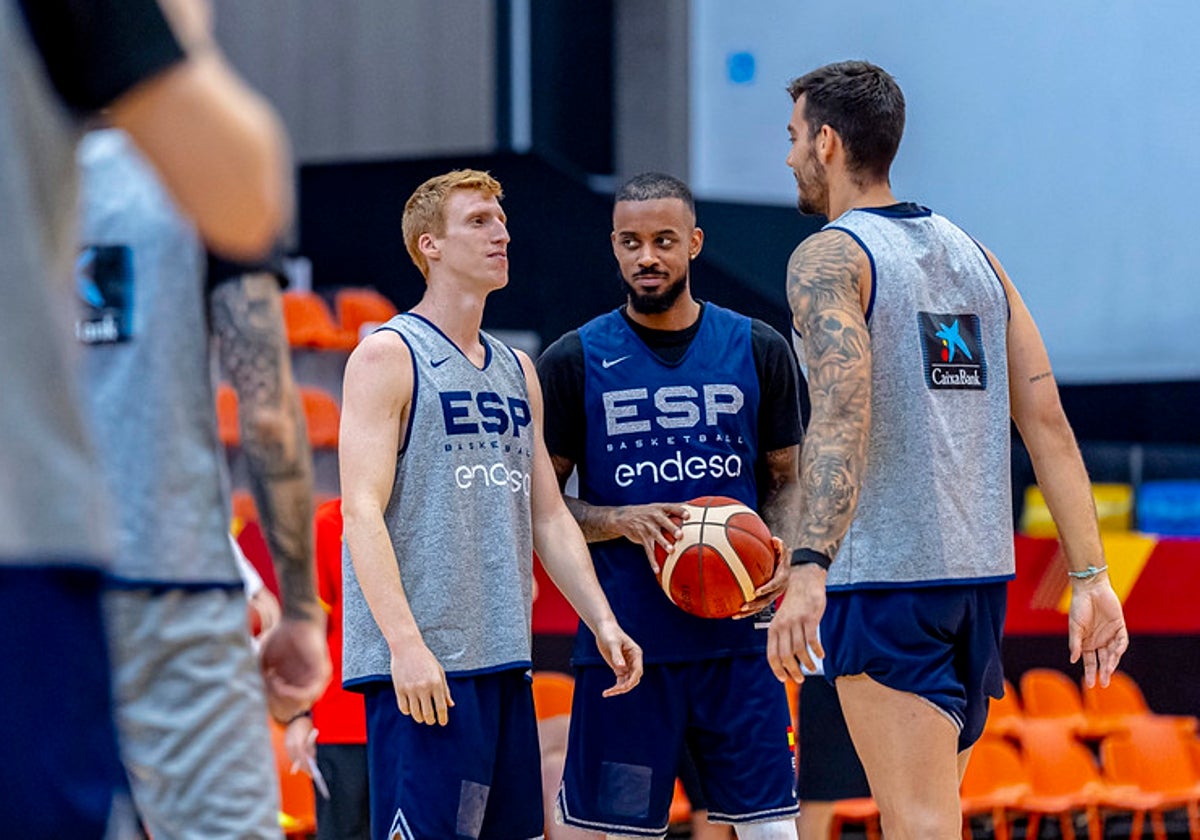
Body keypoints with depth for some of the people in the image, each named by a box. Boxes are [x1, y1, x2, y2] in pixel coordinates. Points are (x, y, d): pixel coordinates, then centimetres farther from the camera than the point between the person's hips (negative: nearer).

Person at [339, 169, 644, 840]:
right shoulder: (388, 356, -5)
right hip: (421, 664, -8)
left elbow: (549, 515, 21)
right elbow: (362, 512, -13)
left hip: (505, 659, 8)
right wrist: (405, 643, -23)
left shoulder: (518, 372, 19)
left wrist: (602, 620, 9)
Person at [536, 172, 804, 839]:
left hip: (737, 638, 1)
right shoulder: (574, 361, 2)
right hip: (624, 644, -1)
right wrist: (619, 521, -14)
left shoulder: (760, 350, 8)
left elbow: (788, 479, 14)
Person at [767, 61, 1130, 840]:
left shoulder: (829, 258, -6)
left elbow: (842, 413, -23)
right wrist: (1091, 577, 9)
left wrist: (809, 569, -32)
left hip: (885, 578, -7)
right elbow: (1048, 423, 10)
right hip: (982, 573, 7)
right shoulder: (973, 256, 15)